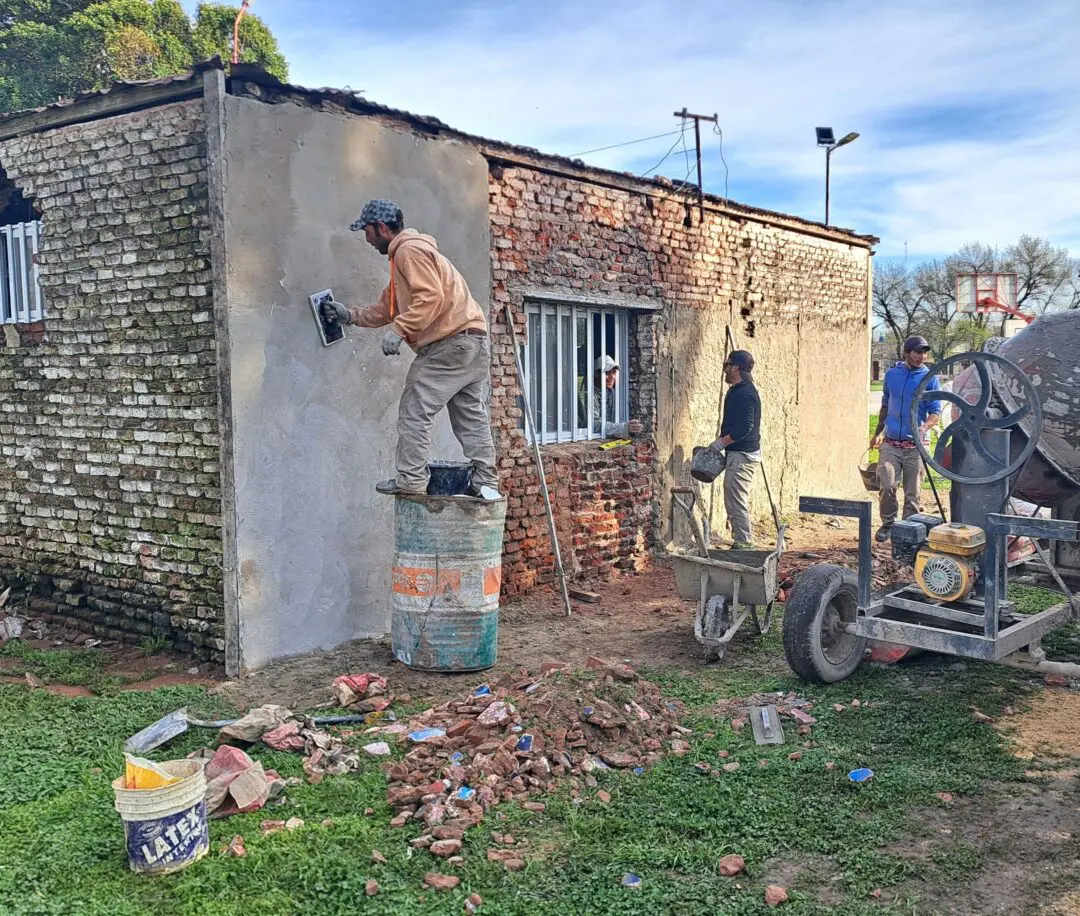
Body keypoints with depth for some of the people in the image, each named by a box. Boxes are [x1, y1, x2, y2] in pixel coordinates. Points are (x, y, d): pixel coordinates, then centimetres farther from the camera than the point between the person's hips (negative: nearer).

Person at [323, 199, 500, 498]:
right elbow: (387, 308, 28)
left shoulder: (410, 250, -6)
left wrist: (399, 330, -20)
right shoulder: (405, 254, 27)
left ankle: (411, 478, -4)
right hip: (474, 343, 10)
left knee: (414, 411, -4)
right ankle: (486, 482, 7)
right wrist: (350, 315, 25)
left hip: (451, 343, -10)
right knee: (473, 416, 8)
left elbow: (431, 297, -20)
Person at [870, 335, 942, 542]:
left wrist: (924, 427, -25)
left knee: (912, 493, 3)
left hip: (915, 445, -2)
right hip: (890, 443, 2)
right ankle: (887, 524, 9)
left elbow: (936, 412, -5)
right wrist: (878, 433, 23)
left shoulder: (929, 378, -1)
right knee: (886, 486, -9)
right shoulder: (891, 374, 8)